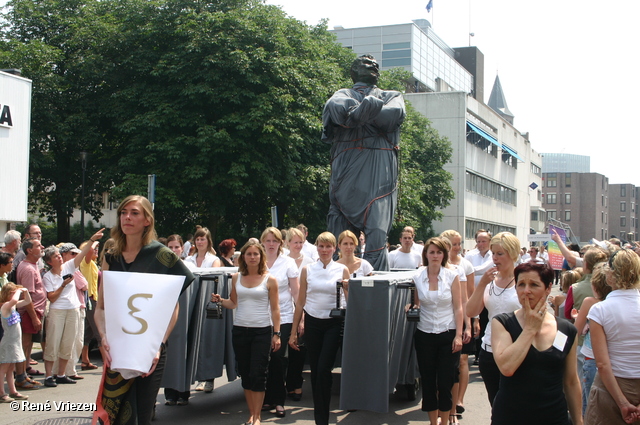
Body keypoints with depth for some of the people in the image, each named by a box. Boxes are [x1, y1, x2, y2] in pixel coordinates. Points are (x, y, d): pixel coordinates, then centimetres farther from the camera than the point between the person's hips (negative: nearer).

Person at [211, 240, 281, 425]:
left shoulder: (269, 280, -2)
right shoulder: (236, 278, 7)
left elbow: (275, 309, -1)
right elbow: (233, 303, 16)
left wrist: (277, 334, -6)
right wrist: (220, 300, -5)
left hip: (262, 331, -3)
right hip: (240, 331, 4)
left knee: (257, 375, -5)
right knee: (245, 374, 8)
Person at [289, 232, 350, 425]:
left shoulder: (342, 270, 1)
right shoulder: (307, 270, 5)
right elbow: (300, 302, 7)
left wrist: (347, 288, -17)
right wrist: (294, 331, 6)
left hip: (333, 324, -2)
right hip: (312, 323, 2)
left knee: (324, 370, -11)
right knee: (315, 371, 6)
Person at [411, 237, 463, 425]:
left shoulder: (452, 276, -4)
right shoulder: (417, 278, 0)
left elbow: (458, 308, -3)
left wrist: (458, 335, -8)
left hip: (447, 334, -2)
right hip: (424, 335, 2)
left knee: (445, 382, 1)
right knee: (428, 381, 7)